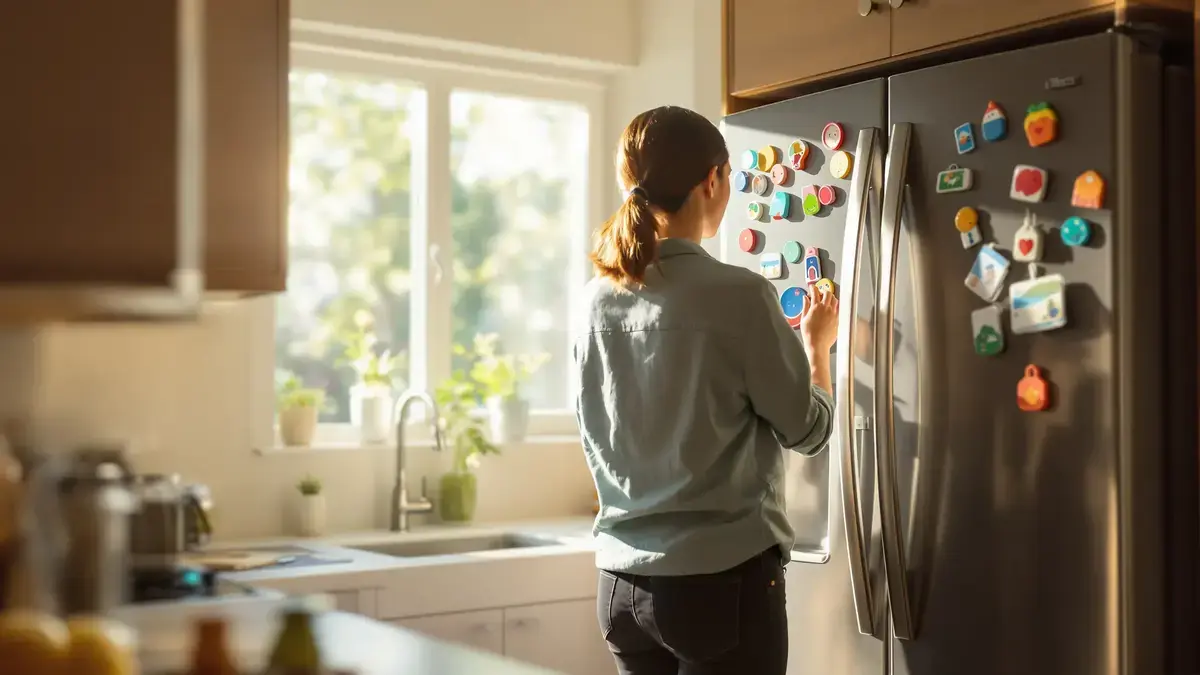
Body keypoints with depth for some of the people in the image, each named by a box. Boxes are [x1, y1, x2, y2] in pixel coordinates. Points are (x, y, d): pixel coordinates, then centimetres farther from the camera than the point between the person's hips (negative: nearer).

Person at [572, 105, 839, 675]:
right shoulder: (738, 293, -15)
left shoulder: (598, 300, 1)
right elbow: (809, 430, -4)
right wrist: (817, 344, 14)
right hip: (723, 578, -5)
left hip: (623, 583, 5)